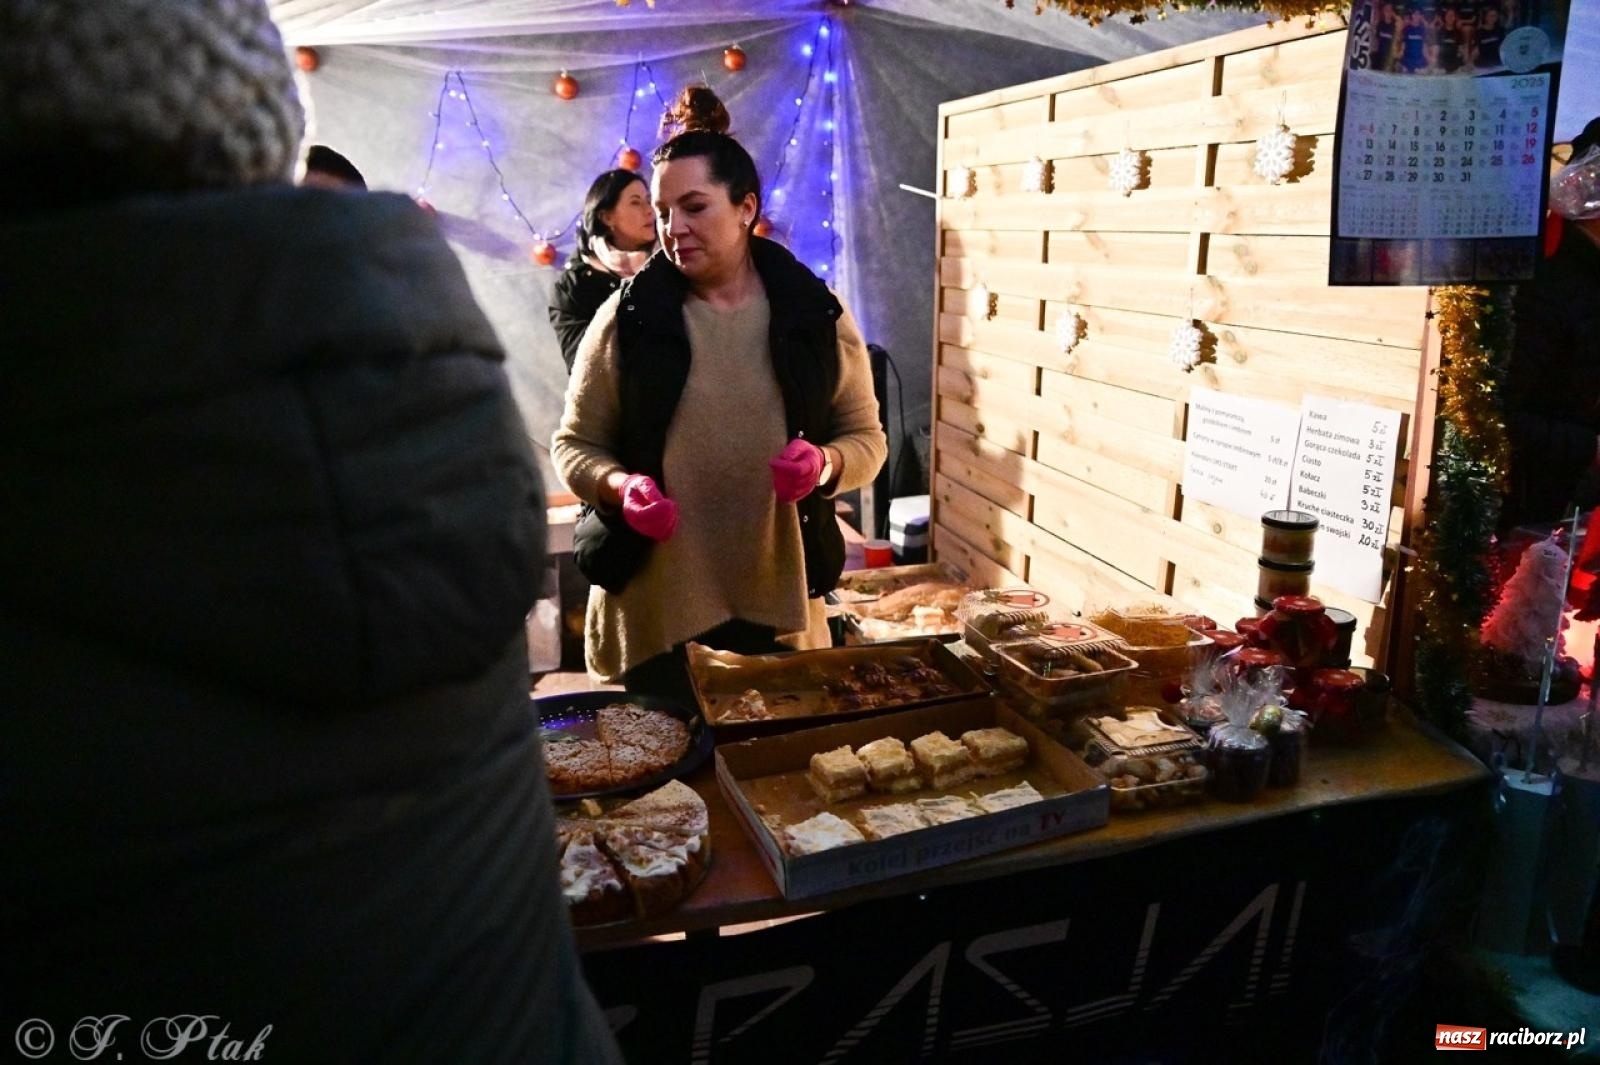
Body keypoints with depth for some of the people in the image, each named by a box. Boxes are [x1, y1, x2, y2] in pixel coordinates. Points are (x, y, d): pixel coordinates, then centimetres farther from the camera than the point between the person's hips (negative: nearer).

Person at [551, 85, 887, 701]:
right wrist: (620, 486, -17)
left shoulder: (815, 314, 0)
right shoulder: (626, 317, -2)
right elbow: (574, 444, 3)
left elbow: (865, 436, 7)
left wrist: (827, 465, -15)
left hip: (779, 605, 1)